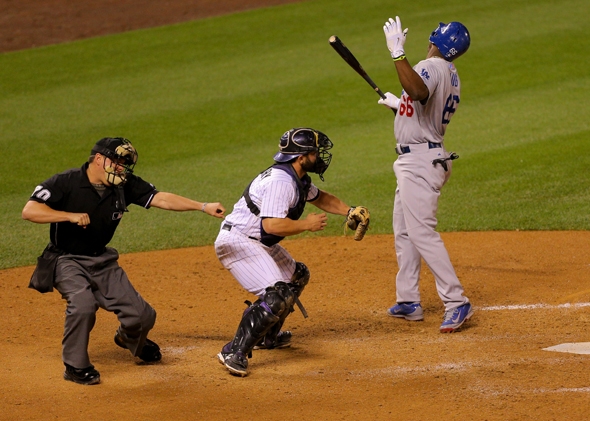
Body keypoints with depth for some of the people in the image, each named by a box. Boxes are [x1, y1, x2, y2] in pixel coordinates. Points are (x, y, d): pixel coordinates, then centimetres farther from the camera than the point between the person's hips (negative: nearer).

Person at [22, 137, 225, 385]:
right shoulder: (65, 183, -17)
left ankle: (129, 339, 38)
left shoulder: (125, 185, -4)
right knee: (83, 303, -33)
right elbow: (29, 211, -23)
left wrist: (203, 207, -16)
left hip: (103, 262, 5)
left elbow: (160, 199, -8)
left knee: (142, 316, 0)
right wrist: (71, 216, -31)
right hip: (67, 261, -5)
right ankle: (75, 366, -11)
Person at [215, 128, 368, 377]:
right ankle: (234, 353, -25)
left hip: (259, 243, 11)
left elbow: (318, 197, 29)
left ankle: (267, 336, 33)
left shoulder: (299, 179, 9)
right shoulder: (281, 181, -24)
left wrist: (349, 211, 16)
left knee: (297, 277, 24)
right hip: (237, 242, -11)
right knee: (278, 295, -23)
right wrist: (307, 224, -19)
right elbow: (272, 225, -33)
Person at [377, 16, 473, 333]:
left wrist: (397, 53, -39)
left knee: (422, 232, -16)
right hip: (413, 162, 11)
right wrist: (399, 104, 38)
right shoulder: (450, 76, 15)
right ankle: (408, 302, 22)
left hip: (420, 161, -11)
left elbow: (417, 90, -39)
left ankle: (456, 303, -19)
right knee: (403, 232, 17)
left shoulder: (433, 67, -16)